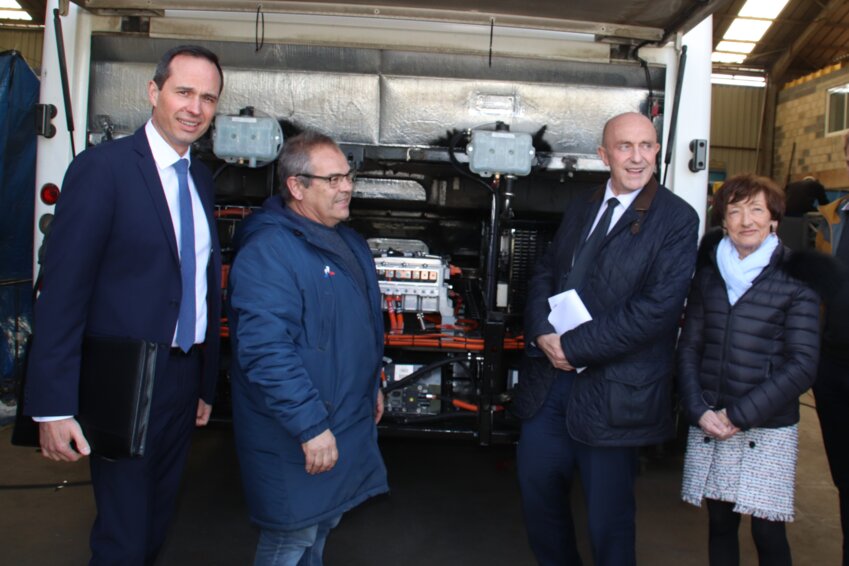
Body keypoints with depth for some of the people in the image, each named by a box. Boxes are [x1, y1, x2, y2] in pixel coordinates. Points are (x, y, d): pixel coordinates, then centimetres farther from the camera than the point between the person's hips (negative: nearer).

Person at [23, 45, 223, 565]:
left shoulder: (202, 179, 10)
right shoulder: (103, 167, -13)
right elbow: (63, 288, -16)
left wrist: (207, 383, 13)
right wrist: (54, 405, -18)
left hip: (183, 380, 7)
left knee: (157, 523, 21)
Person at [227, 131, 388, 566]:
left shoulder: (348, 242, 10)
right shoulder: (269, 251, -22)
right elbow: (266, 350, -29)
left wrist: (372, 384, 23)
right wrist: (310, 427, -29)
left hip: (349, 419, 9)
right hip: (296, 434, -9)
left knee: (323, 523, 23)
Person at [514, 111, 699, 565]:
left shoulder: (677, 219, -10)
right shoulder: (581, 208, 11)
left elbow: (656, 308, -18)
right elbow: (544, 273, 11)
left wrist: (574, 347, -17)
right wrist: (543, 333, -9)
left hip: (612, 391, -6)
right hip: (550, 376, 6)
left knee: (608, 515, 8)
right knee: (537, 487, 17)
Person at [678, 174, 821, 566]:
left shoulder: (795, 280, -3)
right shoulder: (709, 273, 8)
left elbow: (802, 365, -8)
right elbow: (688, 347, 7)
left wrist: (739, 416, -12)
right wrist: (699, 411, -6)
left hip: (767, 431, -3)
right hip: (708, 428, 3)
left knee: (767, 533, 2)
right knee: (720, 524, 11)